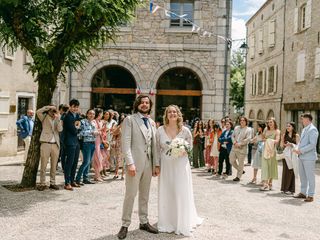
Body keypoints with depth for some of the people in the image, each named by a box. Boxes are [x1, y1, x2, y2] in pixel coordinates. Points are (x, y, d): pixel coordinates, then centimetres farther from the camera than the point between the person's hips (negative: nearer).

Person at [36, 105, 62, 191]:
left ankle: (52, 183, 16)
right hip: (46, 143, -3)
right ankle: (42, 184, 5)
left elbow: (60, 129, -3)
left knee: (54, 165, 7)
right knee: (43, 165, -2)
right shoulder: (44, 117, 7)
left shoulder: (58, 119, 14)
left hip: (56, 144, 3)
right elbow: (38, 111, -13)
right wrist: (49, 107, -9)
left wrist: (58, 118, -10)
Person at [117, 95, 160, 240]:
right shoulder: (129, 120, -3)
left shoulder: (152, 123, 14)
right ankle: (125, 225, 9)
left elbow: (154, 145, 14)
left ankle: (144, 222, 24)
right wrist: (130, 163, -20)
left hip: (148, 163, 6)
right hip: (135, 162, -6)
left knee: (145, 195, 13)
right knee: (130, 194, -3)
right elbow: (125, 143, -12)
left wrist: (156, 164, 8)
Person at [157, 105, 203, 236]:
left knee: (182, 194, 2)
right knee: (166, 194, 9)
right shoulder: (160, 130, -2)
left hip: (181, 165, -1)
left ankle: (183, 223, 18)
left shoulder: (185, 130, -4)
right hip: (165, 166, 1)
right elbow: (157, 149, 7)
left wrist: (184, 151, -13)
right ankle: (167, 222, 25)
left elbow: (190, 146, 8)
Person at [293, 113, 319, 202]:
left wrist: (301, 150, -20)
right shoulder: (304, 129, 16)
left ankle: (310, 196, 5)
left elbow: (312, 144, -20)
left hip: (309, 157, -9)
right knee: (302, 176, 14)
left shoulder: (312, 130, -12)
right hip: (302, 157, 9)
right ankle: (303, 193, 25)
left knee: (310, 177, -2)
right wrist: (297, 149, 7)